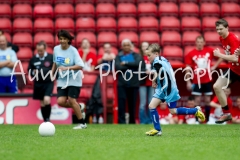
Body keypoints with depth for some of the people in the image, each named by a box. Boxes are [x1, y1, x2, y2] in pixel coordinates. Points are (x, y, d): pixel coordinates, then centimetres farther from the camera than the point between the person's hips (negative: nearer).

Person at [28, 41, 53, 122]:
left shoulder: (51, 57, -6)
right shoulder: (33, 59, 3)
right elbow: (29, 70, 13)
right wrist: (33, 72, -7)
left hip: (48, 83, -3)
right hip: (38, 84, 4)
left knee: (46, 100, -20)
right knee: (42, 103, 8)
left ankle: (48, 119, -5)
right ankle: (45, 121, 16)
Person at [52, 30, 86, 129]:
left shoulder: (73, 50, -14)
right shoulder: (56, 49, 2)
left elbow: (80, 66, -21)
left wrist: (67, 68, -29)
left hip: (73, 80, -5)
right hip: (62, 80, 5)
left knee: (71, 100, -13)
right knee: (60, 102, -10)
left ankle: (82, 123, 2)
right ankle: (78, 107, 19)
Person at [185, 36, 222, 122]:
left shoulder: (209, 51, -2)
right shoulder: (191, 54, -4)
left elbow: (221, 57, 8)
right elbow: (188, 69, -1)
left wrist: (214, 66, -2)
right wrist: (188, 82, -4)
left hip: (208, 80, 1)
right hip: (197, 81, -1)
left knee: (207, 100, 6)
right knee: (197, 100, 0)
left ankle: (207, 119, 13)